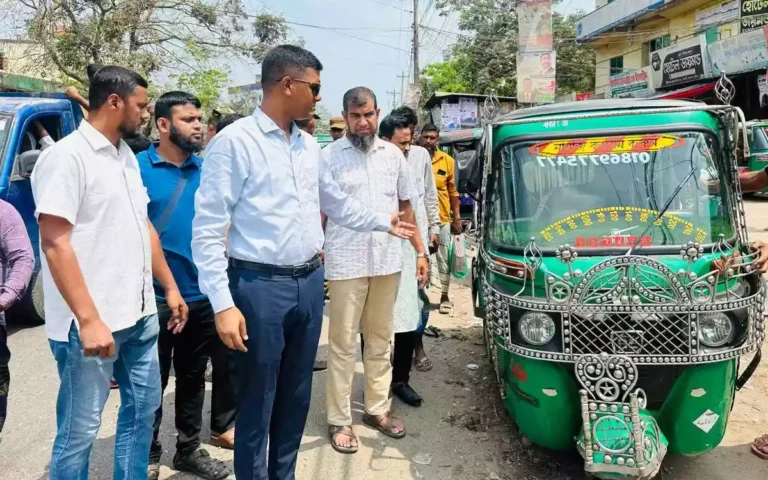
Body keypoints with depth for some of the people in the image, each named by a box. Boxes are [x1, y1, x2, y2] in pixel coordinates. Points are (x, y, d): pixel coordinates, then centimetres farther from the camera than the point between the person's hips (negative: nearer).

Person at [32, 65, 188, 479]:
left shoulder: (127, 157, 12)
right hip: (92, 322, -8)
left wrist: (170, 287, 17)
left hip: (139, 314, 8)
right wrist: (88, 320, -23)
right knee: (80, 428, 5)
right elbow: (55, 245, -18)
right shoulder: (66, 157, -12)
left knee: (143, 408, 18)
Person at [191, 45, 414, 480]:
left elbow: (337, 203, 24)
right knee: (257, 401, 8)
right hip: (259, 286, -6)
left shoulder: (310, 146, 10)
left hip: (310, 282, 7)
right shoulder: (234, 141, -11)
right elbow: (208, 228, -14)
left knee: (297, 396, 19)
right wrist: (223, 303, -18)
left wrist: (383, 222, 29)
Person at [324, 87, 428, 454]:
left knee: (380, 340, 15)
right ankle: (339, 420, 17)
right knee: (342, 344, 4)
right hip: (345, 263, -4)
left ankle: (377, 408, 30)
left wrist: (420, 251, 10)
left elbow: (406, 206, 14)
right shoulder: (329, 156, -4)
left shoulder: (393, 154, 8)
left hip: (388, 261, 4)